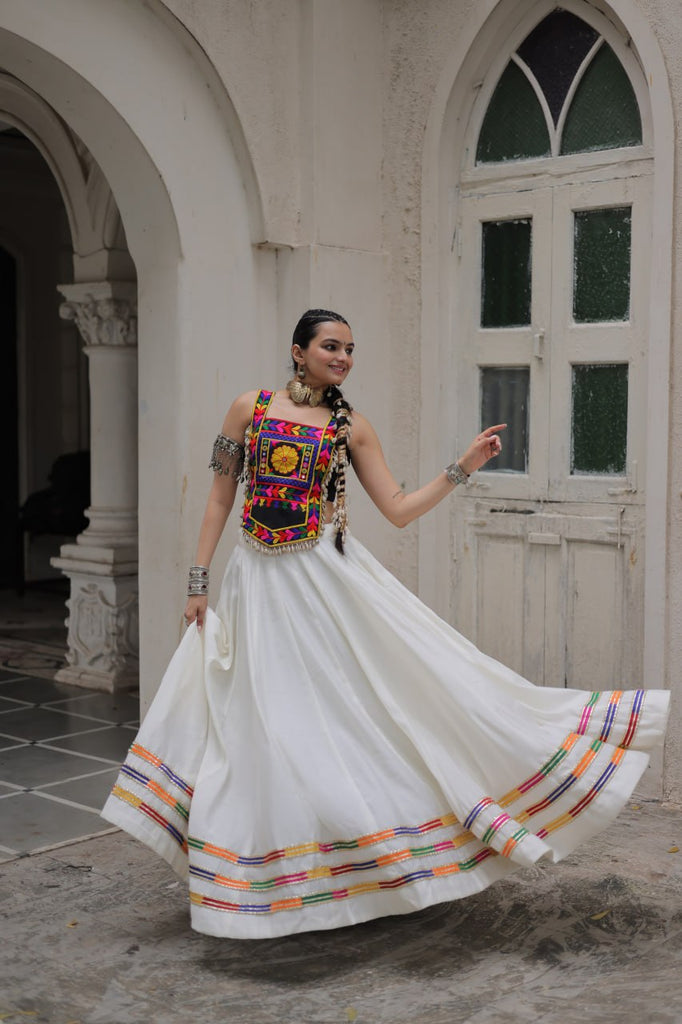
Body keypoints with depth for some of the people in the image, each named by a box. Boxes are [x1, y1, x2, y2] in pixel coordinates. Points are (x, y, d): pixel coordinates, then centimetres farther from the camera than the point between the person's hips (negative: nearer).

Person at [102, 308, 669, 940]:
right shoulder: (249, 409, 4)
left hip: (329, 579, 0)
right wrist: (198, 581, 2)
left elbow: (399, 510, 2)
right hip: (259, 582, 0)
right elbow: (220, 497, 6)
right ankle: (269, 881, 20)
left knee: (347, 707, -6)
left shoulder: (350, 426, 4)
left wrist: (463, 468, -7)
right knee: (267, 724, 5)